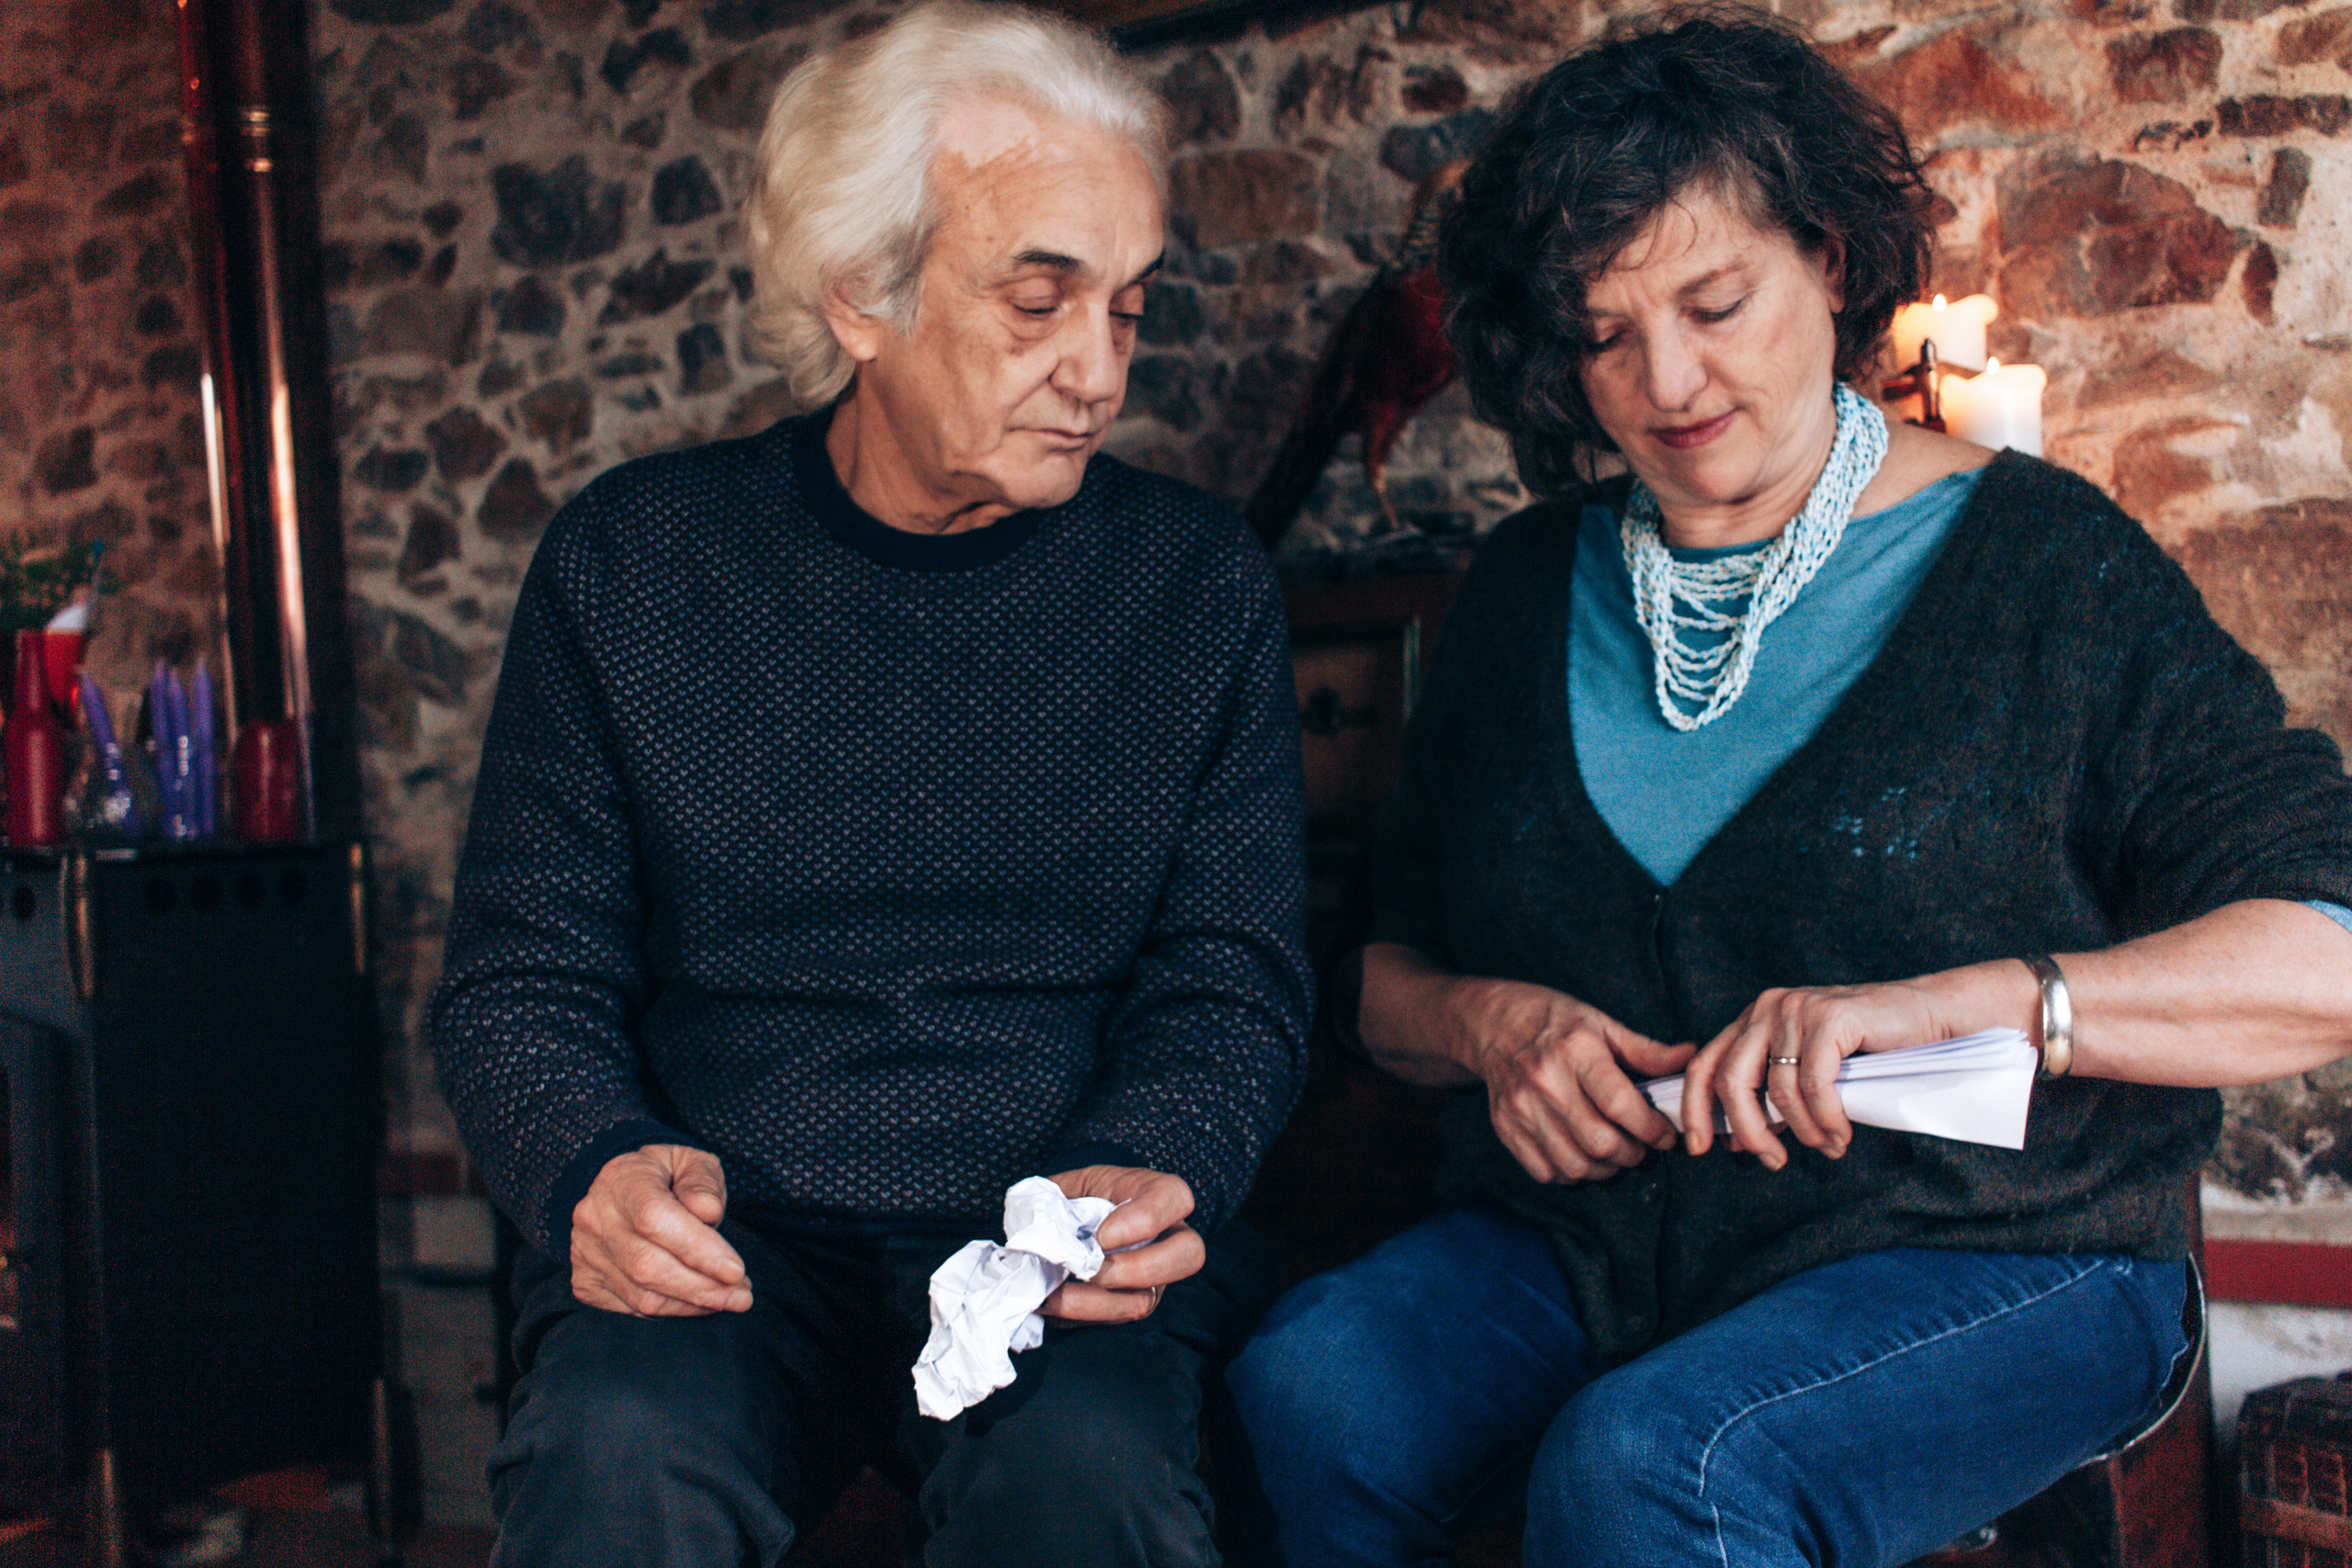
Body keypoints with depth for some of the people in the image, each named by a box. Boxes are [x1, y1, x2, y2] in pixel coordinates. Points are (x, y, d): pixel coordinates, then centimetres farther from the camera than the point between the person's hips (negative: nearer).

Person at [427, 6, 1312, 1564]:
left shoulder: (1202, 581, 5)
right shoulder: (632, 560, 4)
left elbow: (1232, 980, 5)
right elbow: (524, 973, 7)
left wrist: (1148, 1175, -16)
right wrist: (597, 1168, -15)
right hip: (727, 1244, 0)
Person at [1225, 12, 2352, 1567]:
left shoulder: (2044, 563, -1)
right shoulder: (1532, 590, 12)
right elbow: (1389, 974, 16)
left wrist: (1963, 999, -24)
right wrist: (1488, 1024, -7)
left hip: (1991, 1253, -3)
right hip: (1581, 1247, 4)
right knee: (1311, 1389, -26)